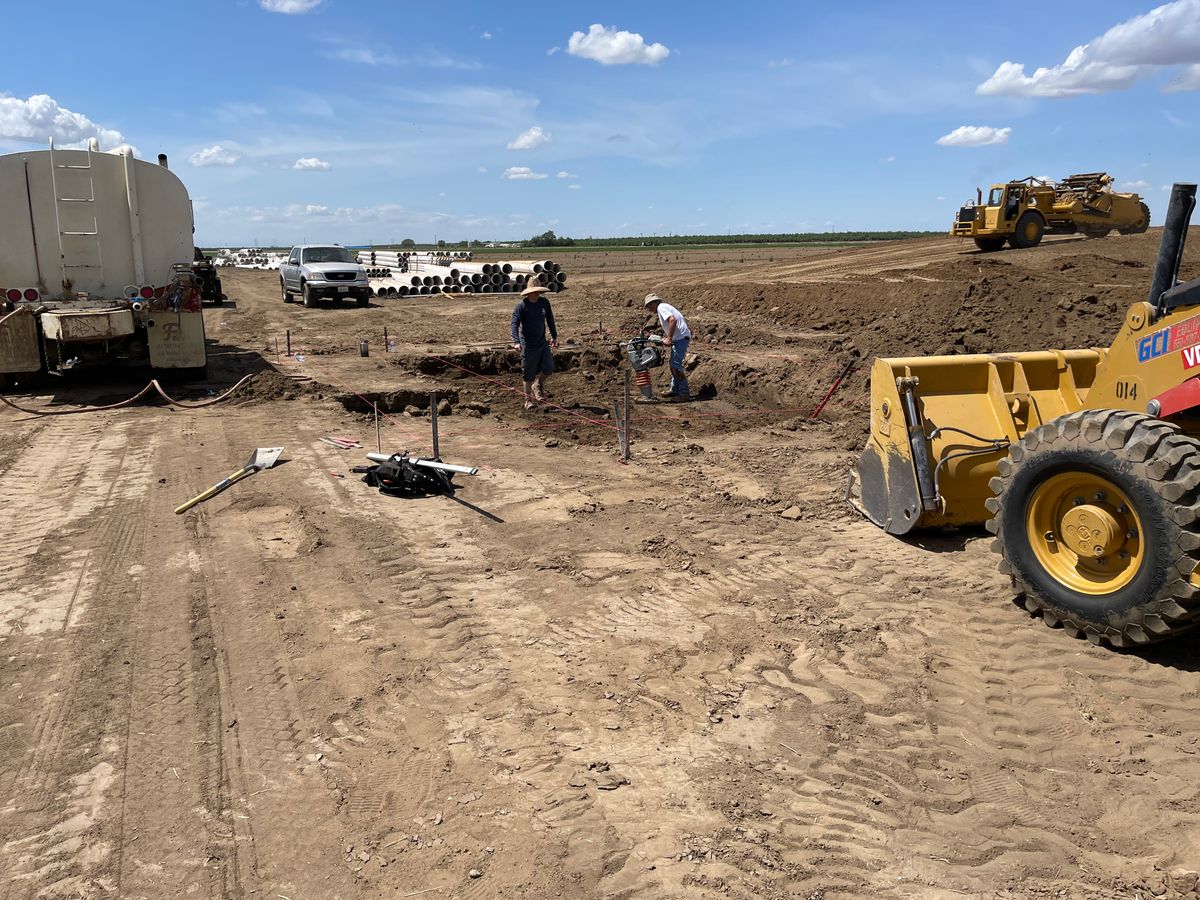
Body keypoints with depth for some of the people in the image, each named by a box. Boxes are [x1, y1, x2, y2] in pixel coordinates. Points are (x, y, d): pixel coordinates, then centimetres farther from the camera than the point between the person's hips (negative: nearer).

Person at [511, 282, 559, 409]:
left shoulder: (545, 303, 5)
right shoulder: (521, 305, -10)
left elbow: (550, 320, 18)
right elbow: (515, 323, -17)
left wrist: (554, 337, 19)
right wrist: (516, 341, -29)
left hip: (542, 342, 4)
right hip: (528, 344, -4)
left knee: (549, 367, -6)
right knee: (528, 374, 2)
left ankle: (537, 386, 24)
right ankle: (528, 399, 18)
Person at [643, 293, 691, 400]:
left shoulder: (661, 307, -9)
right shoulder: (665, 307, 21)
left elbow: (673, 320, -25)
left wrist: (669, 339, -25)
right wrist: (667, 338, 14)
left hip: (681, 338, -11)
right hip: (680, 338, 11)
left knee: (676, 366, -11)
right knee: (673, 364, 19)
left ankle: (684, 393, -9)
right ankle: (674, 389, 30)